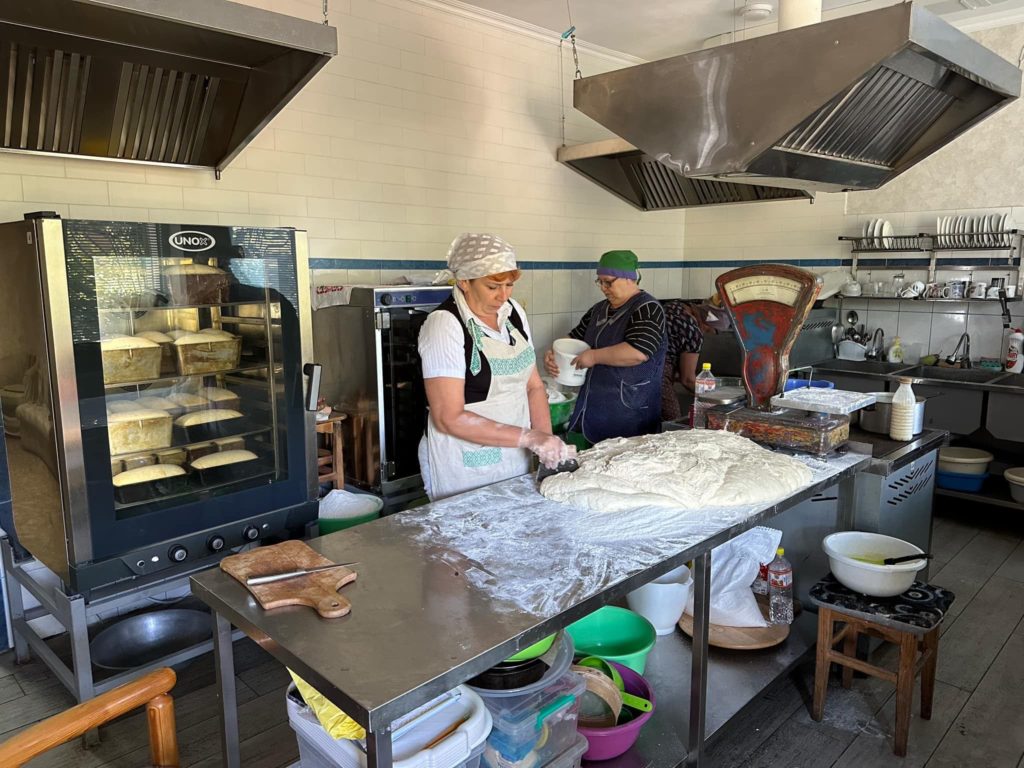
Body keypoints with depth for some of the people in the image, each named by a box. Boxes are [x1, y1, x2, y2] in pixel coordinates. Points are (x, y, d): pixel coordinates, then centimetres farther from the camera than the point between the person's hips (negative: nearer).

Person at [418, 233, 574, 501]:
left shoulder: (513, 312, 1)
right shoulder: (445, 324, -18)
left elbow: (534, 386, 6)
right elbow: (449, 418, -22)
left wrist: (545, 440, -10)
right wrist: (528, 437, -24)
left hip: (515, 457, 7)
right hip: (466, 465, -6)